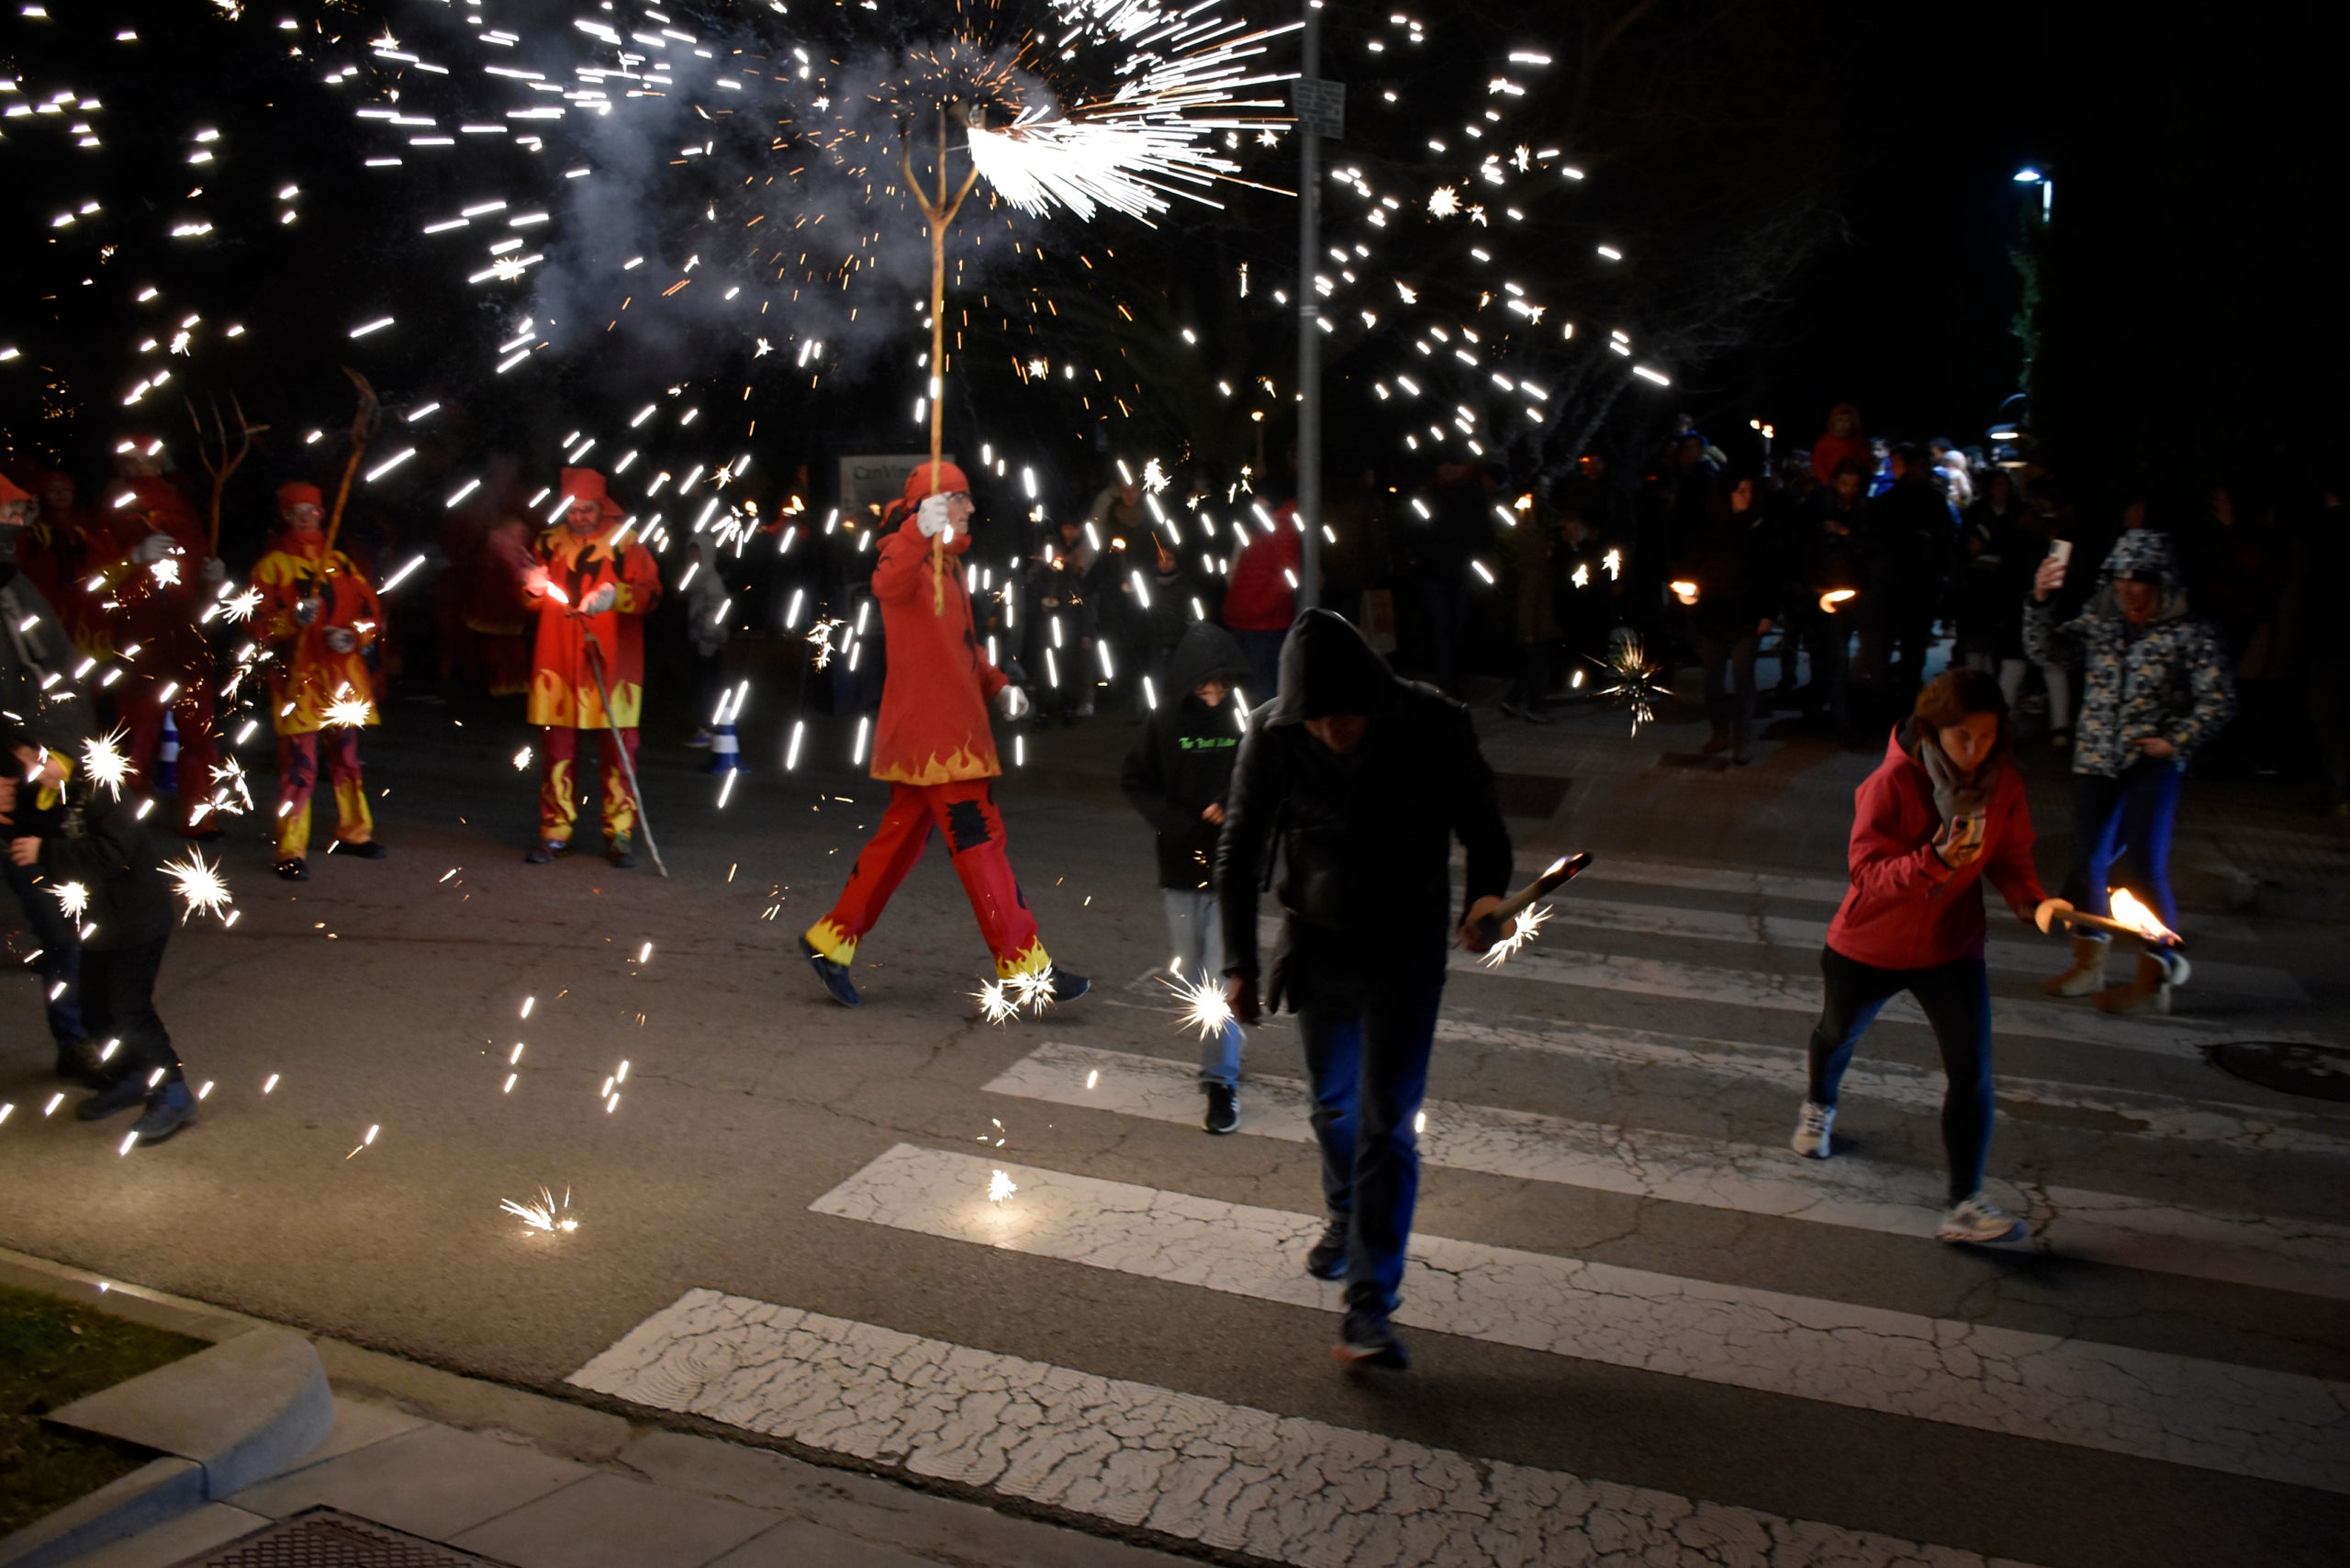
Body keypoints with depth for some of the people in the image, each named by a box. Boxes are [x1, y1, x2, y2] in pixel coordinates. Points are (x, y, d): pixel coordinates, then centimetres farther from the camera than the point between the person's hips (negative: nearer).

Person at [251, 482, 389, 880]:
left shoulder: (340, 562, 14)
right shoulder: (271, 566, 3)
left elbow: (371, 609, 9)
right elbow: (259, 623, -4)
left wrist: (354, 635, -11)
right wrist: (292, 619, -24)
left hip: (343, 675, 4)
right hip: (297, 678, -4)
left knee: (347, 758, 14)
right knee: (299, 765, -9)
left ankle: (353, 833, 29)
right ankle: (291, 852, -5)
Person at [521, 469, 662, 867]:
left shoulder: (626, 542, 3)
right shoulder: (549, 542, 13)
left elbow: (650, 592, -6)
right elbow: (530, 603, 17)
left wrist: (613, 595, -24)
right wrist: (533, 588, -6)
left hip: (611, 662, -2)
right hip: (559, 662, 3)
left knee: (618, 748, -3)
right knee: (557, 748, 2)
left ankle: (619, 833, 5)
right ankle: (555, 831, 11)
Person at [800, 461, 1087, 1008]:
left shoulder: (948, 561, 20)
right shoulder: (907, 552, -10)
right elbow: (888, 584, -36)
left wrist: (996, 684, 15)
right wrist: (921, 532, -51)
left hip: (951, 725, 10)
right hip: (930, 728, -10)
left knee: (902, 836, 14)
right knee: (979, 839, -8)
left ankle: (831, 940, 23)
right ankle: (1023, 963, -4)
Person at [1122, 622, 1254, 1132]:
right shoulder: (1165, 723, -4)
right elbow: (1136, 782, 3)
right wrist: (1178, 823, -10)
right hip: (1182, 864, 3)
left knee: (1225, 971, -7)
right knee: (1189, 969, 14)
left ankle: (1222, 1081, -2)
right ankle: (1222, 1045, 39)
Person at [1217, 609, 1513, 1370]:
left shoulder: (1435, 727, -20)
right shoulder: (1273, 735, -16)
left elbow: (1484, 831, -5)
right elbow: (1239, 853, -5)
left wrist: (1485, 901, -22)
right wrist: (1239, 963, -8)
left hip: (1406, 951, -2)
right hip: (1317, 946, 2)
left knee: (1386, 1125, -7)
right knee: (1334, 1106, 19)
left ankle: (1369, 1306, -2)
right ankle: (1345, 1216, 48)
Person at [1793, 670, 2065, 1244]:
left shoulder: (2004, 787, -12)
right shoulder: (1893, 782, -25)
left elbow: (2010, 860, -1)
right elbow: (1867, 873, -28)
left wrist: (2033, 901, -22)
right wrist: (1935, 860, -44)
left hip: (1952, 949, 2)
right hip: (1869, 947, -1)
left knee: (1971, 1072, -11)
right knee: (1838, 1032, 25)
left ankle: (1965, 1204, -3)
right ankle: (1818, 1107, 58)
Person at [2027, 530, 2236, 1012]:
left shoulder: (2190, 633, -6)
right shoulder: (2100, 620, 5)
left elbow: (2219, 701, -4)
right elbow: (2045, 648, 0)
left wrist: (2176, 741, -11)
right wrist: (2039, 601, -14)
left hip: (2153, 761, -4)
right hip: (2096, 757, 4)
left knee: (2146, 864, -10)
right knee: (2089, 861, 7)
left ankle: (2153, 975, 3)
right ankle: (2089, 963, 23)